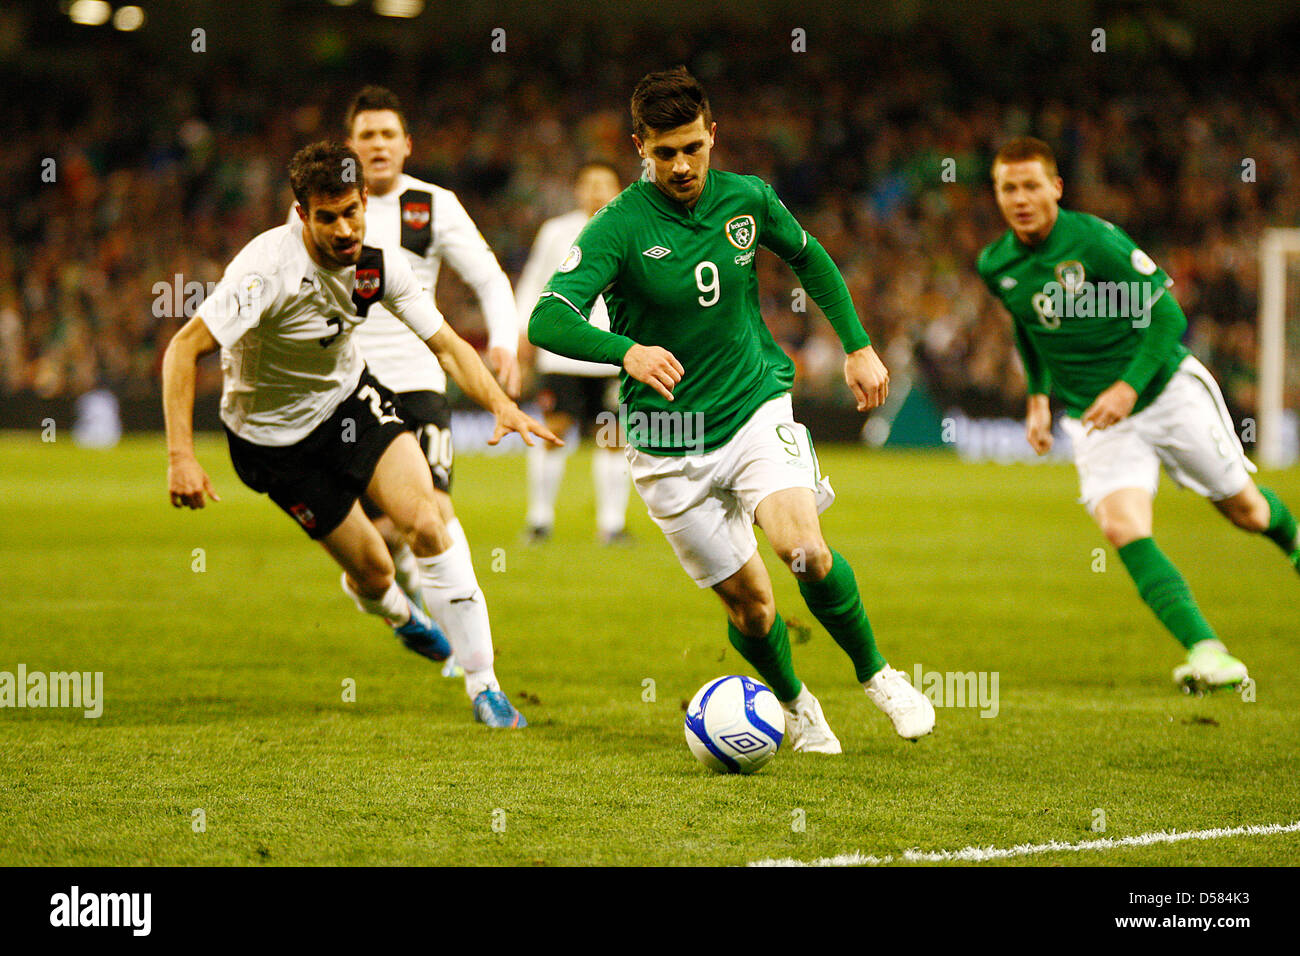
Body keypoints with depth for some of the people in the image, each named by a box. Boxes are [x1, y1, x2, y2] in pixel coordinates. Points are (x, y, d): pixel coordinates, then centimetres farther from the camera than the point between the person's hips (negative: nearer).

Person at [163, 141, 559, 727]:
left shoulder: (377, 265, -14)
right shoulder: (269, 269, -32)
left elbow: (445, 343, -6)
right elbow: (183, 349, -32)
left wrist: (500, 404, -23)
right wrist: (181, 457, -38)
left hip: (348, 398, 4)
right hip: (272, 433, -4)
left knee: (425, 522, -19)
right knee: (374, 571, -1)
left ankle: (483, 682, -9)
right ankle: (396, 611, 40)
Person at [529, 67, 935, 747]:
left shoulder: (746, 199, -2)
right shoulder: (620, 227, -15)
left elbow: (809, 258, 19)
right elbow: (547, 320, -28)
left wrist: (857, 345, 17)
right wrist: (628, 351, -45)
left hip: (756, 408, 1)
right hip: (669, 448, -1)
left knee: (805, 549, -23)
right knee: (749, 604, 1)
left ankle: (876, 674, 0)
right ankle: (794, 705, 32)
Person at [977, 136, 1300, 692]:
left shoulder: (1095, 240, -19)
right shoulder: (996, 266, -3)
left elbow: (1167, 315, -15)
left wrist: (1130, 386, -24)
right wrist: (1038, 398, 13)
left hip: (1168, 391, -3)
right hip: (1093, 418, 3)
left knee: (1244, 511, 9)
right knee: (1122, 527, -23)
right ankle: (1206, 654, -29)